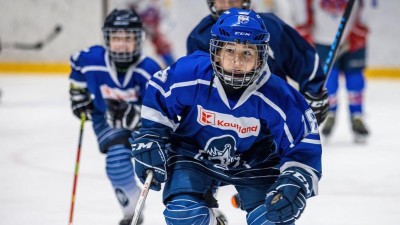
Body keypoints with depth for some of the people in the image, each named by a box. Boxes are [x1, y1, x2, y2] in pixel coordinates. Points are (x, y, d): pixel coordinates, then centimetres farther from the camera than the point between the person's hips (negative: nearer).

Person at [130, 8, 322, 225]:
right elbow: (157, 96, -7)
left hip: (254, 163, 0)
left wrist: (295, 183, -33)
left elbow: (304, 144, -19)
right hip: (194, 155, 0)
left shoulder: (277, 97, -29)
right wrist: (150, 140, -10)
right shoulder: (189, 74, -29)